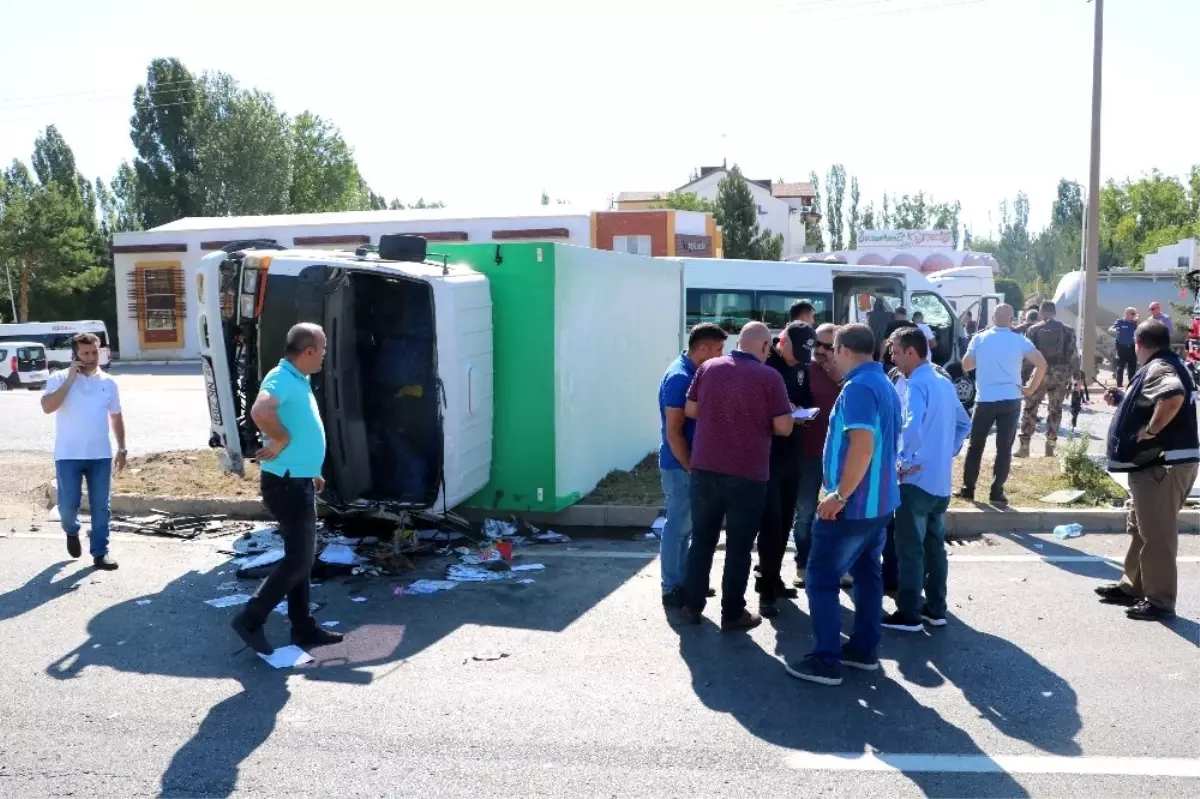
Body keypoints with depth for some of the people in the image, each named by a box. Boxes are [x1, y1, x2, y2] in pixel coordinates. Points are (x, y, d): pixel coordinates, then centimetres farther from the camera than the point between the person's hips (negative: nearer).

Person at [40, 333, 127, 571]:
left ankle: (100, 553, 13)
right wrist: (70, 379, -20)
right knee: (68, 504, 0)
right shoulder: (60, 378, -4)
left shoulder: (108, 382, 6)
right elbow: (47, 407, -20)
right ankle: (72, 532, 33)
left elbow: (116, 416, 14)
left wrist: (121, 449, 11)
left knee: (101, 506, 4)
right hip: (68, 455, -2)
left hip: (101, 455, 3)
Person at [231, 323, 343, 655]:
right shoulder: (282, 379, -18)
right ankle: (250, 620, 5)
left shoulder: (299, 381, 13)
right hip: (287, 484, -10)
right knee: (298, 559, -6)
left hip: (300, 482, 10)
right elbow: (259, 411, -40)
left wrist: (312, 472, 21)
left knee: (302, 557, 14)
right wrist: (280, 440, -24)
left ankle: (304, 628, 22)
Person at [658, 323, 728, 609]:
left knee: (686, 527, 16)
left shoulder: (692, 373, 9)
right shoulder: (680, 377, -20)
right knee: (678, 528, 0)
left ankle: (683, 583, 27)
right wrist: (691, 468, -19)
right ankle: (672, 590, 10)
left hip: (689, 464, 9)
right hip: (680, 466, -9)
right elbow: (673, 432, -22)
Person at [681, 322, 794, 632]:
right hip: (748, 474, -3)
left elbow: (691, 410, 8)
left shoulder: (708, 368, 1)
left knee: (702, 540, 15)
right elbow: (783, 428, -9)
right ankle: (732, 613, 15)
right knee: (739, 546, 7)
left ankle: (693, 605, 22)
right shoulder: (769, 377, -9)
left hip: (705, 468, 4)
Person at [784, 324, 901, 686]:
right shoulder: (885, 385, 12)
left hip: (854, 504, -10)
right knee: (868, 574, 17)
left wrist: (840, 496, -24)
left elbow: (862, 446, -30)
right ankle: (864, 649, 27)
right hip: (880, 501, 10)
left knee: (821, 579, -2)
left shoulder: (858, 387, -20)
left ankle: (826, 661, 2)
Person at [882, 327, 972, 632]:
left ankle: (909, 614, 6)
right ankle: (936, 608, 23)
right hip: (940, 480, 9)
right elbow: (964, 424, 23)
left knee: (910, 549, -1)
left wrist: (905, 461, -19)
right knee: (935, 545, 15)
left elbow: (912, 427, -32)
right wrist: (949, 452, 17)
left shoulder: (916, 384, -16)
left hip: (917, 480, -9)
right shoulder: (944, 383, 12)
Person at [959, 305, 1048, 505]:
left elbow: (966, 366, 8)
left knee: (976, 446, 12)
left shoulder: (979, 338, 1)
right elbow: (1041, 364, -9)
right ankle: (996, 492, 5)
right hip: (1011, 400, 0)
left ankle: (968, 489, 13)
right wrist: (1031, 389, 1)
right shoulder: (1019, 340, -1)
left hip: (984, 400, 0)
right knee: (1004, 448, 5)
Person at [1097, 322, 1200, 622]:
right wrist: (1121, 399, 28)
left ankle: (1160, 601, 6)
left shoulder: (1157, 368, -17)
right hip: (1158, 461, 11)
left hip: (1162, 462, -11)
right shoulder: (1169, 365, 15)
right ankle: (1132, 586, 30)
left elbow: (1173, 396, -38)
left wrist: (1150, 430, -27)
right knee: (1140, 527, 19)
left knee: (1156, 533, -3)